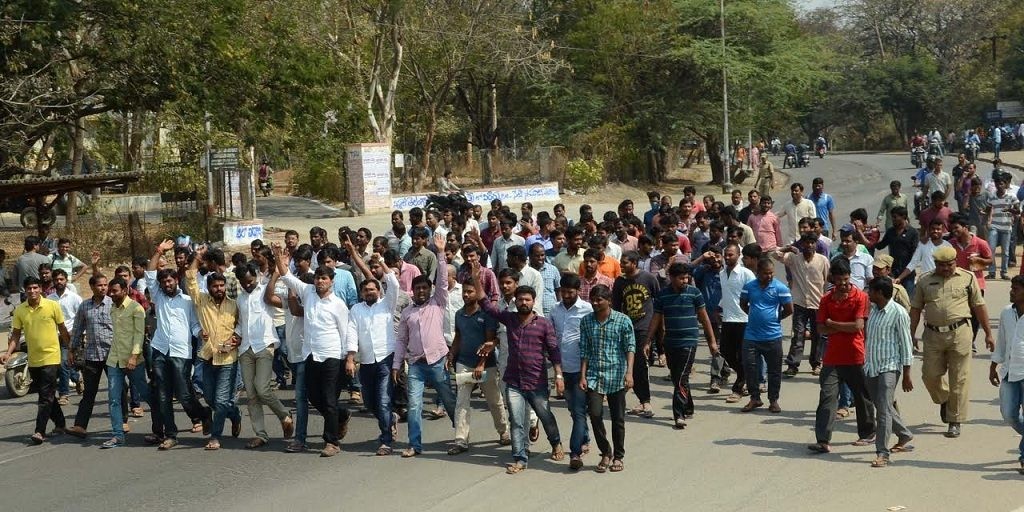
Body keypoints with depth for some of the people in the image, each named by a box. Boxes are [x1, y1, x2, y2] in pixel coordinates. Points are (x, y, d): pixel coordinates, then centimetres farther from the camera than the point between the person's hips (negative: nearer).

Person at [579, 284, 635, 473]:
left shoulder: (623, 321, -3)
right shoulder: (586, 321, 6)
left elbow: (630, 348, -6)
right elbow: (584, 351, 9)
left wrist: (629, 372, -17)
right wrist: (583, 376, 2)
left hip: (616, 376, -2)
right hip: (594, 376, 2)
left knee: (618, 418, 4)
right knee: (595, 414, -10)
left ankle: (618, 457, 21)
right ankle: (605, 453, 9)